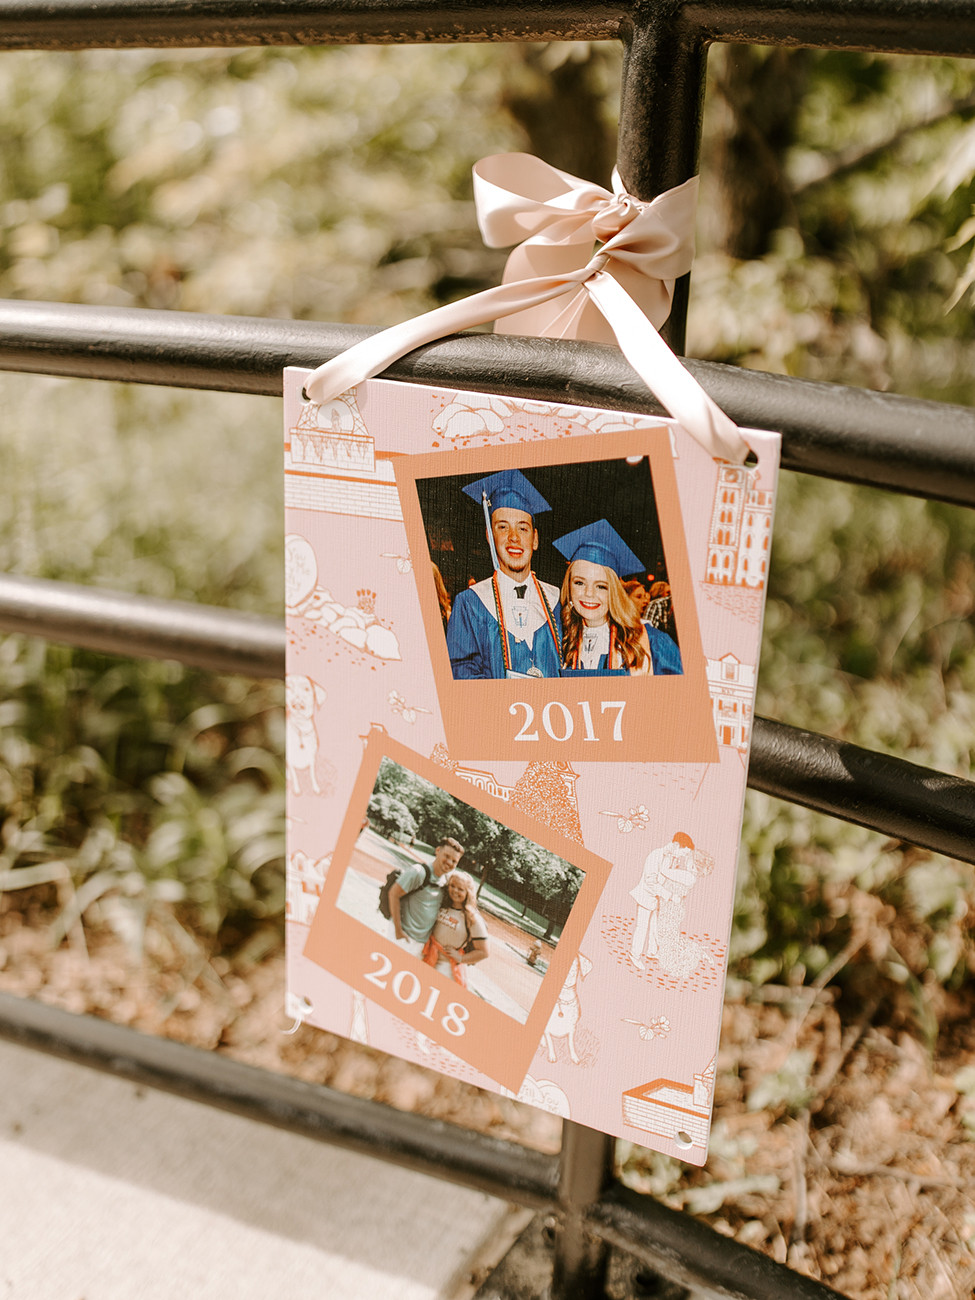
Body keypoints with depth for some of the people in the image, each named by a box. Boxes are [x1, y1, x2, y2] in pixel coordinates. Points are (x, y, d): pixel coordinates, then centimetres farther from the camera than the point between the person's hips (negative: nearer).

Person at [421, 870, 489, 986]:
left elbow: (483, 952, -6)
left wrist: (460, 958, -9)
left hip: (448, 966, -5)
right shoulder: (442, 905, 3)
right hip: (428, 959, 5)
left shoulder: (473, 919, -11)